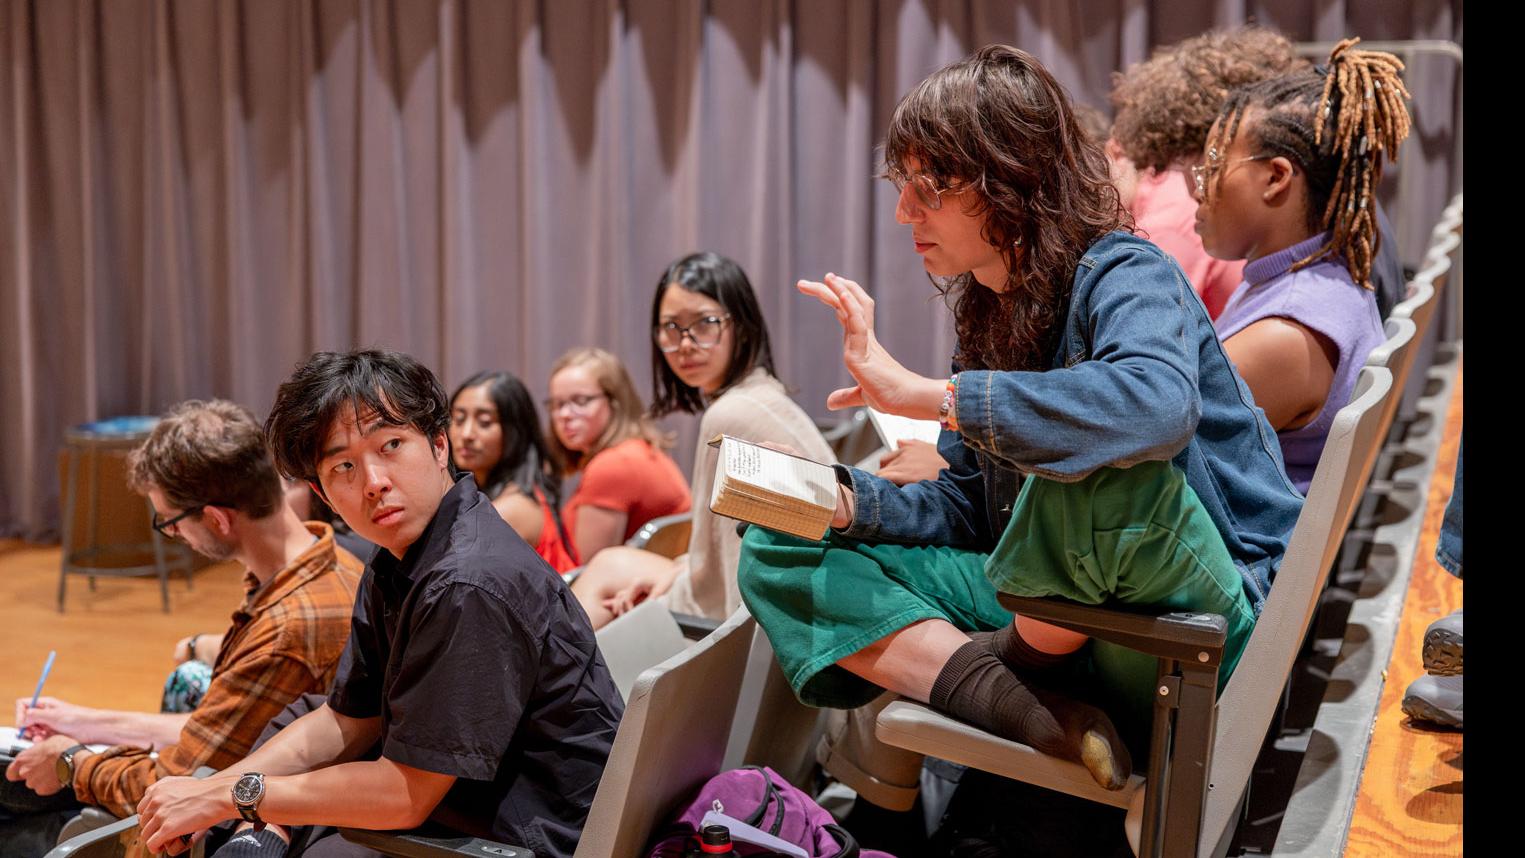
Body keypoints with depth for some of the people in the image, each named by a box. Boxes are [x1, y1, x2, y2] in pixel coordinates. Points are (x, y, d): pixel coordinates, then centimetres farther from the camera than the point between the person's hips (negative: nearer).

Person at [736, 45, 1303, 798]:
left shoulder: (1125, 277, -15)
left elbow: (1159, 402, -40)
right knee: (778, 554, 0)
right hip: (1048, 605, 8)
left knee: (1098, 466, -40)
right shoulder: (988, 312, 8)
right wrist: (848, 502, -8)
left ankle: (1019, 661, -9)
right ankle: (1032, 713, -19)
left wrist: (931, 395, -39)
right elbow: (973, 508, 11)